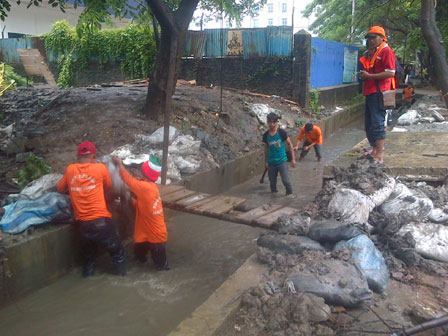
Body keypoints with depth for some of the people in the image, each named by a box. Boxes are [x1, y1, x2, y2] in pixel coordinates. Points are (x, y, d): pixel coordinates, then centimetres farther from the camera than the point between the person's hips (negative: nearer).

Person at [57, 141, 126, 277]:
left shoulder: (70, 169, 4)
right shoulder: (100, 168, -5)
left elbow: (60, 188, 18)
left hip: (82, 222, 4)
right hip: (101, 220, -3)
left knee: (88, 253, 24)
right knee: (117, 251, 15)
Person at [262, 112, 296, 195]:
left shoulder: (281, 132, -9)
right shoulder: (266, 135, 0)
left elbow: (289, 144, -2)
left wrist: (293, 158, -4)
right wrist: (266, 161, 11)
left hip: (282, 161, -3)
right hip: (271, 163, 3)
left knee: (286, 181, -12)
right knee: (272, 182, 9)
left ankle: (289, 193, 10)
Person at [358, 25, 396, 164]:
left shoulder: (386, 51, -8)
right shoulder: (375, 53, 21)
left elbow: (390, 73, -18)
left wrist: (368, 76, -17)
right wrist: (364, 75, 10)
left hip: (379, 93, -10)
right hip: (371, 93, 10)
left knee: (378, 124, -10)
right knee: (369, 125, 14)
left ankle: (379, 157, -7)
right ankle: (374, 151, 25)